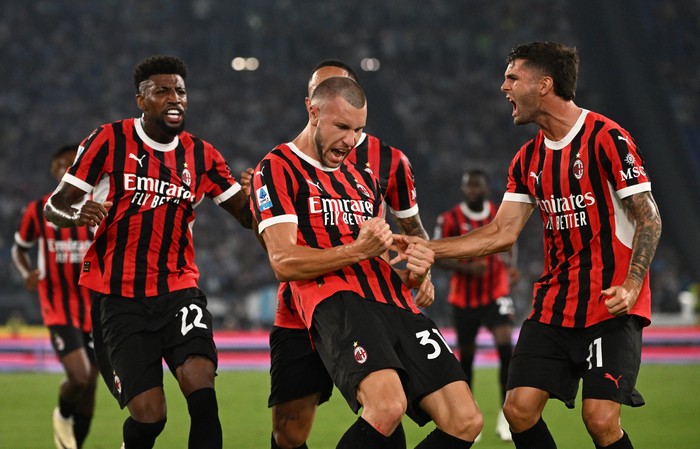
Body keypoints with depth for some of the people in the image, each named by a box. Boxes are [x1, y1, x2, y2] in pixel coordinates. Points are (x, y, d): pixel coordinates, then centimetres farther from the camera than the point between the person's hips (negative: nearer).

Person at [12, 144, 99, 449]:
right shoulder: (38, 211, -3)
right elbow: (19, 249, 12)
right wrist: (28, 275, -8)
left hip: (93, 309, 3)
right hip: (58, 310, -3)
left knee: (90, 385, 5)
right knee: (79, 378, -20)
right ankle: (63, 415, 14)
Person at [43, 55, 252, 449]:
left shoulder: (202, 155, 8)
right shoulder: (110, 141, -2)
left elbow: (249, 215, 10)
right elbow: (54, 206, 0)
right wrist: (78, 217, -23)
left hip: (179, 291, 2)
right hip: (120, 299, -2)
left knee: (202, 392, -22)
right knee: (149, 413, -10)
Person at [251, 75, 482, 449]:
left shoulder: (363, 179, 29)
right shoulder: (277, 169, 5)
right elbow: (284, 262, -6)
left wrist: (409, 273, 9)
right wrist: (357, 251, -17)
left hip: (394, 305, 8)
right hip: (337, 304, -8)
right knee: (387, 406, -34)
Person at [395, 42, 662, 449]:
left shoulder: (607, 138, -10)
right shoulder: (528, 160, 12)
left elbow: (649, 219, -11)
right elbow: (502, 233, 12)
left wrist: (631, 286, -23)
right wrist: (425, 248, 6)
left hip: (611, 309, -7)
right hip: (553, 305, 7)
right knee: (520, 408, -4)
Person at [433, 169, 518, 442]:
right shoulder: (450, 220, -8)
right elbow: (436, 256, -7)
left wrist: (510, 266, -4)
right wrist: (466, 268, -22)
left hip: (496, 294, 1)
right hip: (464, 299, -1)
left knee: (505, 346, -19)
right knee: (466, 356, 6)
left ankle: (507, 415, -12)